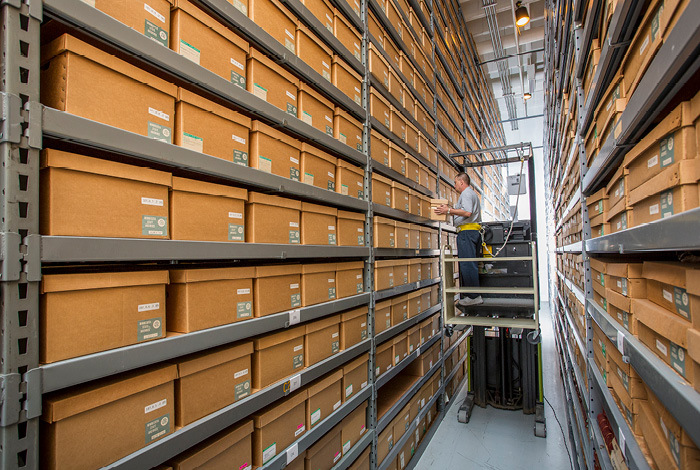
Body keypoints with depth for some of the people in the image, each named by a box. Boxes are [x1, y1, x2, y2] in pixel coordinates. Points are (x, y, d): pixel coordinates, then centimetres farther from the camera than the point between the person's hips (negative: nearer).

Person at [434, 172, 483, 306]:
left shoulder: (466, 193, -5)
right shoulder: (473, 194, 28)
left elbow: (467, 212, -19)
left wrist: (449, 210, -14)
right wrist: (451, 211, 26)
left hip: (467, 231, -11)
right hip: (475, 231, 11)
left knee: (467, 265, -10)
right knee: (471, 264, 10)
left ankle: (473, 297, -10)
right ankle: (474, 296, 13)